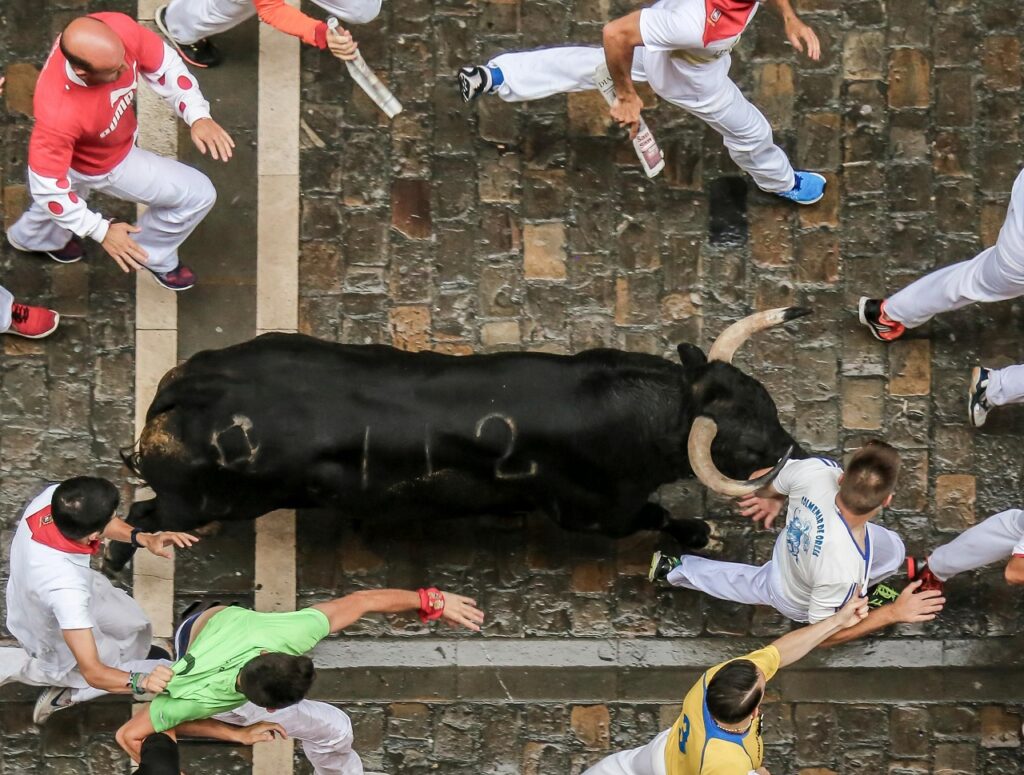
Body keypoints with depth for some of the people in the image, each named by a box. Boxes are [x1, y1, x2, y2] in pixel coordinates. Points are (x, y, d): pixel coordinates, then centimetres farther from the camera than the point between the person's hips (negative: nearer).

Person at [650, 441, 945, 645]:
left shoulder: (815, 470, -38)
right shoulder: (844, 570, -49)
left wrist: (771, 497, 10)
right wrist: (893, 613, -33)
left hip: (787, 550, 4)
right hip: (800, 607, -4)